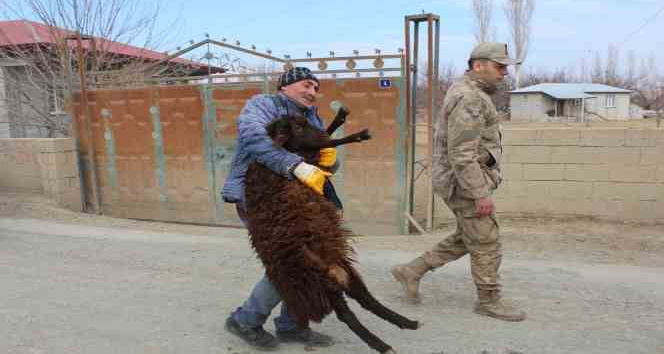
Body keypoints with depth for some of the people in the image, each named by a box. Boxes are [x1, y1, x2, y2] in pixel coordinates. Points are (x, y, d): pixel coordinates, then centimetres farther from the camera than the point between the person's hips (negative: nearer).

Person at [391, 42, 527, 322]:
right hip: (465, 183, -10)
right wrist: (480, 194, -23)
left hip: (460, 181, 10)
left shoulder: (466, 92, 16)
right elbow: (462, 154, -25)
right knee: (486, 243, 3)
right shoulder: (469, 98, -18)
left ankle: (412, 271, 22)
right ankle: (489, 300, 21)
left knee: (466, 238, 18)